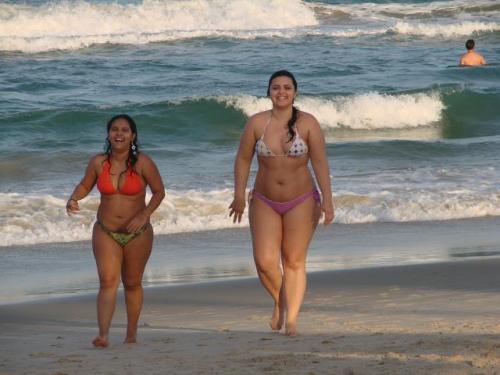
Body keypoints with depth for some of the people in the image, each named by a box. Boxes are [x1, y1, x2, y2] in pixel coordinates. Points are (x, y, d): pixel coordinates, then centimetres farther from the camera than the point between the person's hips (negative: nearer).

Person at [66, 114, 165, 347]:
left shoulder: (142, 163, -11)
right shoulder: (98, 163, -4)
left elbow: (159, 192, -3)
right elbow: (85, 185, 12)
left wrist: (144, 215, -16)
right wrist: (73, 199, -9)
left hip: (137, 234, -1)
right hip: (105, 232, 1)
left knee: (132, 284, 13)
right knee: (107, 281, -14)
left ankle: (131, 333, 28)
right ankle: (103, 335, -25)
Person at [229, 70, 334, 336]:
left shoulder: (308, 124, -8)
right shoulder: (257, 123, -5)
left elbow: (320, 163, -9)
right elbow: (243, 159, 2)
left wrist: (327, 200, -15)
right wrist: (239, 196, -1)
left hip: (301, 202, -1)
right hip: (264, 203, 1)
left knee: (294, 262, 3)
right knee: (265, 262, -6)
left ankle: (291, 319, 10)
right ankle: (280, 302, 23)